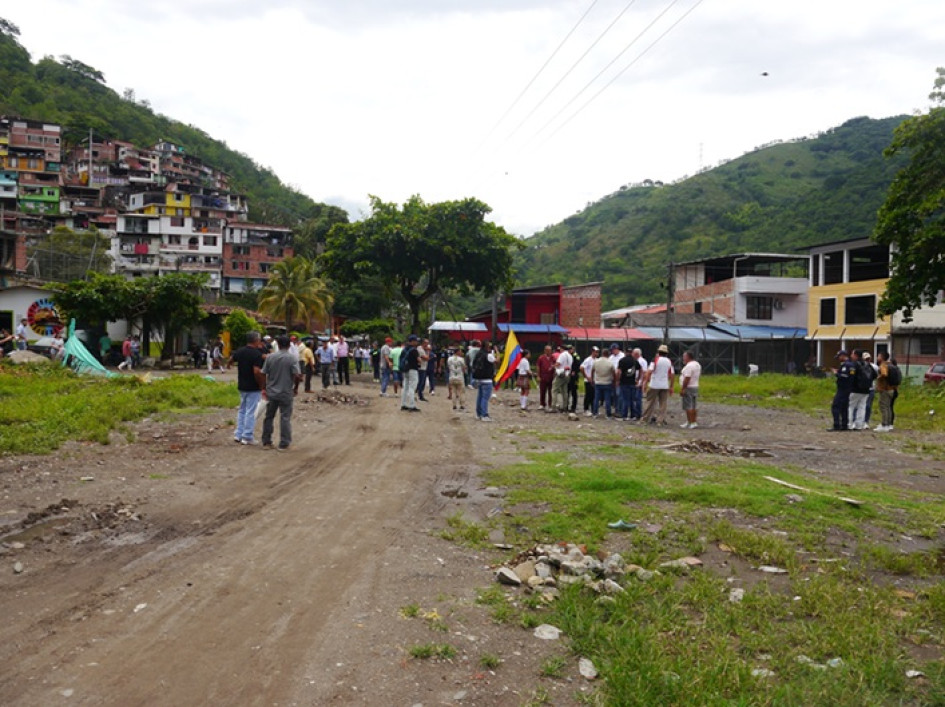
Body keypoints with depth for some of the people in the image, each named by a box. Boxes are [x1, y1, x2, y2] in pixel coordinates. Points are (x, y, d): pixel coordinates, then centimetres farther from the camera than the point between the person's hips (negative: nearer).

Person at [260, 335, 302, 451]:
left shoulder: (270, 357, -3)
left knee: (269, 417, 13)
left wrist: (264, 387, 14)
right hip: (286, 393, -3)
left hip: (271, 392, 3)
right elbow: (297, 375, -17)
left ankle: (266, 442, 19)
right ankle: (284, 444, 7)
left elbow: (263, 374, 0)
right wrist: (295, 385, 4)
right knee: (285, 418, 5)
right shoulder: (292, 358, -11)